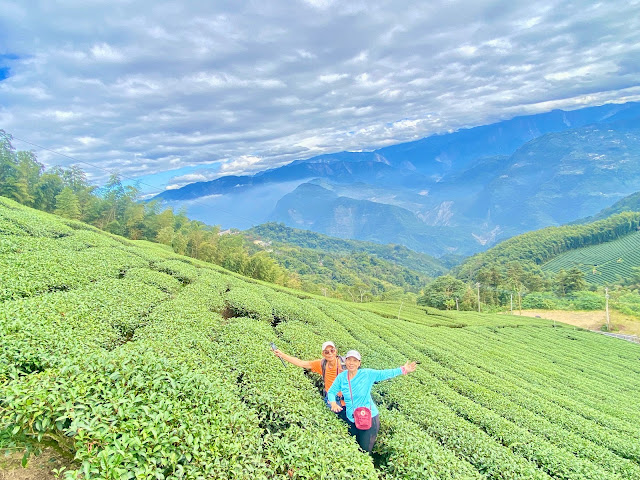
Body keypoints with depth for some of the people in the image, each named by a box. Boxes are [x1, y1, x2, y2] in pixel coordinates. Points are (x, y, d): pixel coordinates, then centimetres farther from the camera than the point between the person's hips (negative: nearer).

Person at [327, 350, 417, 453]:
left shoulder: (367, 374, -15)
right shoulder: (341, 377, -6)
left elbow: (384, 374, -20)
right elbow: (331, 391, 2)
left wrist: (403, 370, -29)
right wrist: (333, 403, -18)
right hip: (351, 420, 4)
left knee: (365, 450, 5)